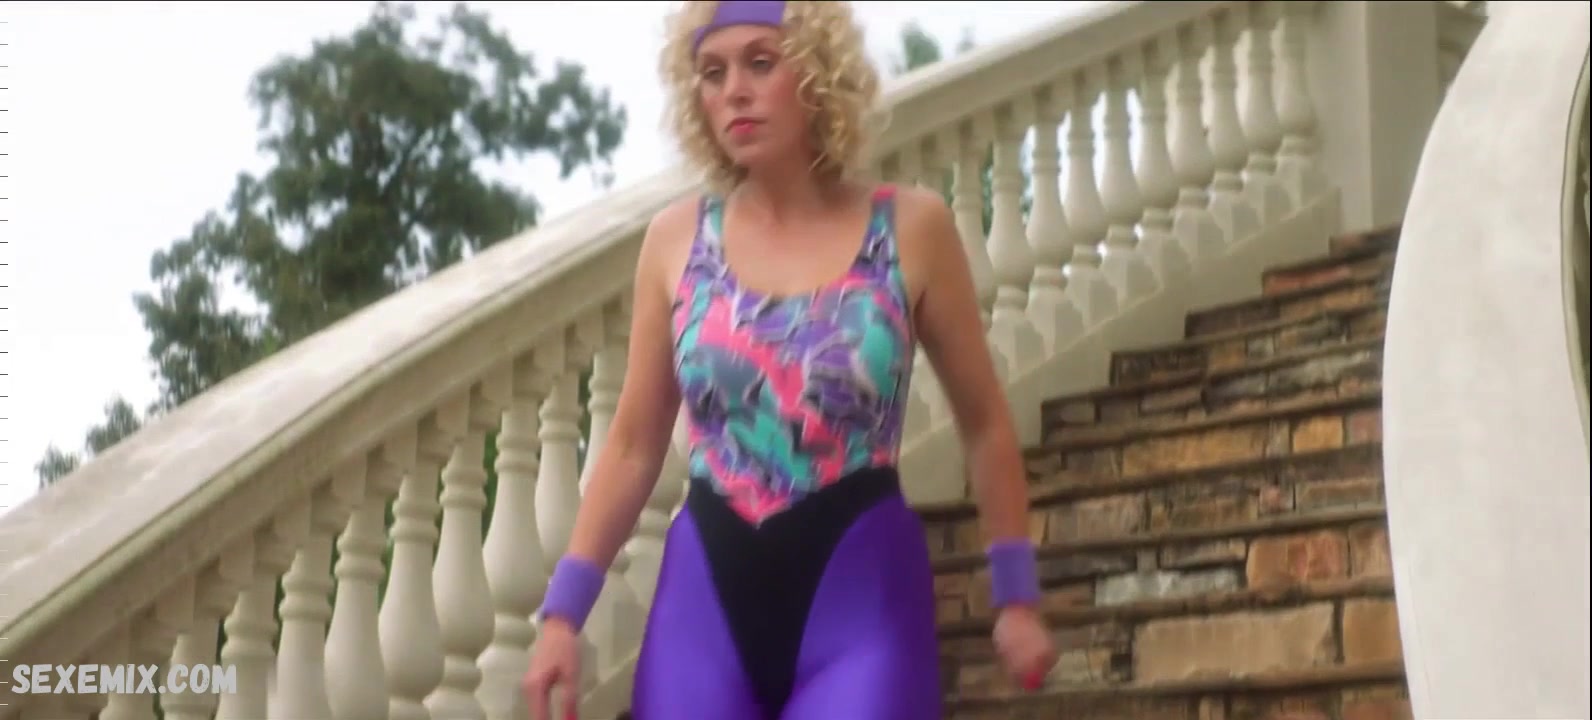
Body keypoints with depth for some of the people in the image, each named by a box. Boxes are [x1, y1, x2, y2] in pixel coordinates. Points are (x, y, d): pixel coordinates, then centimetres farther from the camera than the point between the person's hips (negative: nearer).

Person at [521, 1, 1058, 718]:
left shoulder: (910, 227, -1)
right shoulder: (675, 239, 4)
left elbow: (984, 424, 8)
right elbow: (633, 444, 9)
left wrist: (1016, 594, 6)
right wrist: (564, 609, 4)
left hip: (864, 594, -2)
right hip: (706, 592, 2)